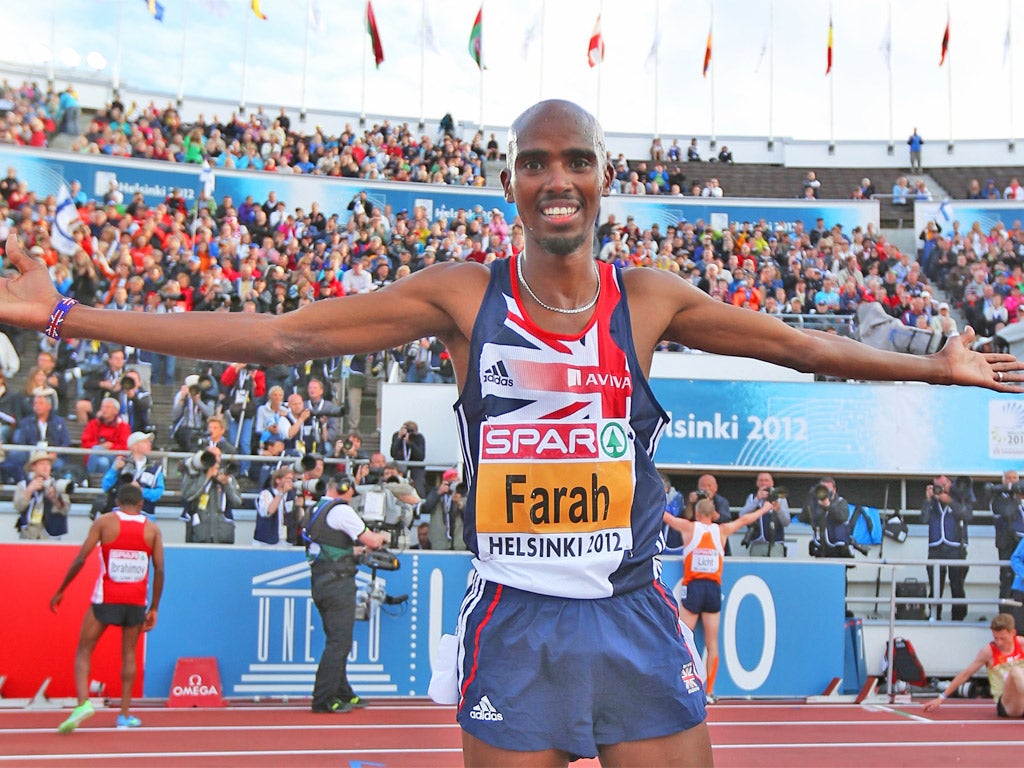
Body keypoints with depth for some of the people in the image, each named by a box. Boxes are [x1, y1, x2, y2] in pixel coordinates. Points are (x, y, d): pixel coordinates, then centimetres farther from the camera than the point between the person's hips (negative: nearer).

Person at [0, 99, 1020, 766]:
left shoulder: (649, 298, 2)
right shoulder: (462, 295, -3)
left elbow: (805, 347, 12)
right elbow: (275, 335, -6)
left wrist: (938, 368, 15)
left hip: (634, 619, 1)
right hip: (513, 622, -1)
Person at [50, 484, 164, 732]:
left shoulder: (104, 522, -1)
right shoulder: (152, 528, 4)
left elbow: (80, 559, -6)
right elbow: (159, 570, 0)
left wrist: (60, 590, 5)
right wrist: (154, 608, 7)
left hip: (106, 599, -2)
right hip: (136, 601, 2)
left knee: (84, 650, 9)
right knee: (128, 653, 15)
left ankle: (83, 702, -12)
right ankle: (125, 713, 12)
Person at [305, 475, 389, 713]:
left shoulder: (318, 510, 16)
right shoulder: (341, 510, -11)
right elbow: (372, 541, -8)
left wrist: (359, 550, 27)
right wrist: (383, 537, 13)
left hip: (319, 582, 10)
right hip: (337, 583, -9)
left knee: (337, 641, 15)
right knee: (339, 642, -7)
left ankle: (343, 694, 21)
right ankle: (323, 699, -8)